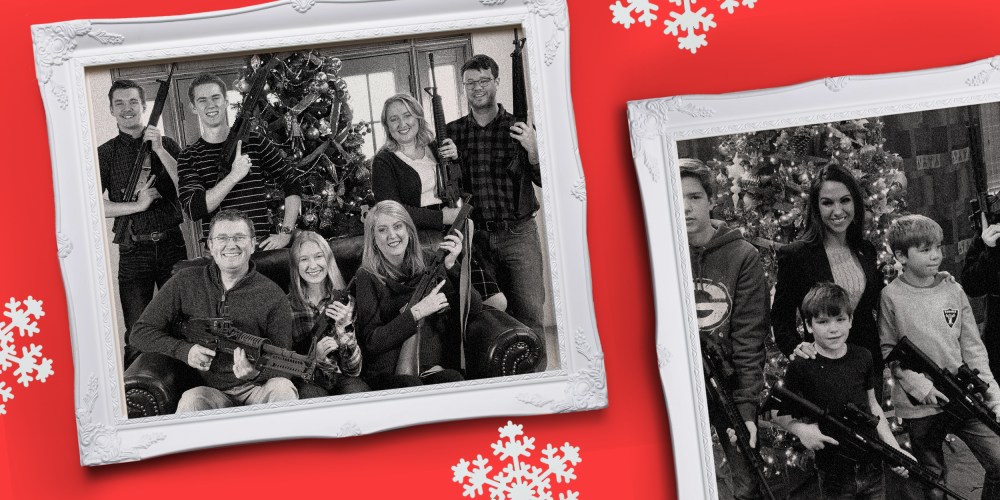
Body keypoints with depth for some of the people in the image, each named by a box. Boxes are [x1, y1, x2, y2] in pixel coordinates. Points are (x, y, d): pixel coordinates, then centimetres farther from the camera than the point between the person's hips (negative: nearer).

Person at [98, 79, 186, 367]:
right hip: (133, 251, -1)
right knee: (137, 335, -2)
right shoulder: (105, 154, 5)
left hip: (171, 244, 1)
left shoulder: (166, 145, 9)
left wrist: (159, 150, -9)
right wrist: (137, 205, -11)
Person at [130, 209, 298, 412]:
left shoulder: (272, 296, 1)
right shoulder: (185, 283, 5)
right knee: (191, 400, -34)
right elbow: (141, 332, 8)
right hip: (209, 390, 0)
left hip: (257, 389, 0)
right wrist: (184, 350, -10)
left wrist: (257, 373, -25)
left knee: (282, 387, -32)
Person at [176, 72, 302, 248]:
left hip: (261, 246, 0)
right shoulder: (188, 158, 6)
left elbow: (293, 186, 10)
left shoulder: (255, 142, 7)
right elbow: (193, 210, -8)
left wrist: (285, 233, 0)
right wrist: (234, 176, -16)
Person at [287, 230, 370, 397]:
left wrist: (344, 328, -15)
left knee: (356, 388, -32)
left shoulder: (345, 301, 5)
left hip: (341, 378, 2)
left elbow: (353, 371, 0)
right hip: (306, 381, -2)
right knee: (310, 393, -35)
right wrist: (315, 357, -18)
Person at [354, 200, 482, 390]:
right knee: (411, 385, -35)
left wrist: (451, 266, -7)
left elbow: (473, 310, 4)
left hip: (436, 368, 2)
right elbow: (371, 342, -5)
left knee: (453, 380, -32)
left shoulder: (428, 266, 12)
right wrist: (417, 312, -13)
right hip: (389, 373, -2)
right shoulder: (367, 278, 3)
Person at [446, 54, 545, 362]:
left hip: (518, 234, -2)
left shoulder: (517, 129, 4)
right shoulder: (452, 133, 9)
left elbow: (544, 182, 1)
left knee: (529, 315, -6)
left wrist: (532, 149, -16)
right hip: (476, 236, 2)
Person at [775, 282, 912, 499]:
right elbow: (778, 412, -3)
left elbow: (872, 405, 11)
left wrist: (895, 449, 5)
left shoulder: (862, 358, 1)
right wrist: (800, 428, -21)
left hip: (872, 467, 4)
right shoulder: (800, 367, -12)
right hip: (834, 476, -4)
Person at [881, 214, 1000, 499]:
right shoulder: (891, 296, -7)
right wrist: (919, 385, -15)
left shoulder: (953, 290, 3)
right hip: (920, 406, -3)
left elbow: (972, 344, 5)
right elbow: (888, 350, -6)